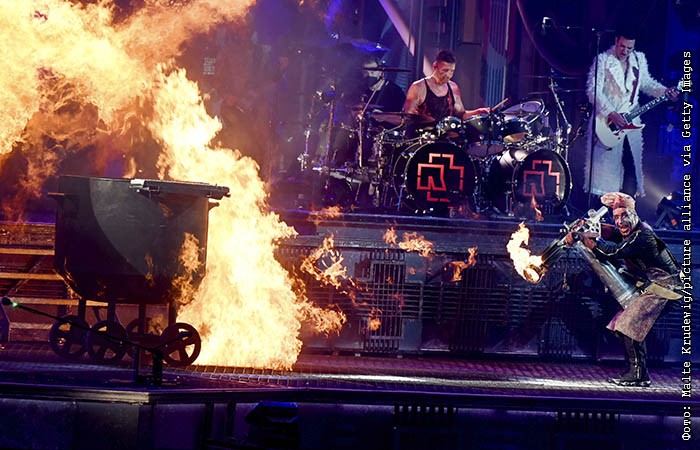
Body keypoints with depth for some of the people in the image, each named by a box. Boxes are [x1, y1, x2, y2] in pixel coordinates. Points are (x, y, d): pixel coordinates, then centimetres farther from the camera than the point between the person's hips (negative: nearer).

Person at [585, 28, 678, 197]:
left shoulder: (639, 59, 9)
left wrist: (665, 91, 4)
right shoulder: (602, 60, -8)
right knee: (605, 166, -2)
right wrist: (611, 114, -22)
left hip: (631, 121, 5)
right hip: (606, 121, -5)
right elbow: (593, 90, -15)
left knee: (632, 167, 5)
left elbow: (646, 83, 21)